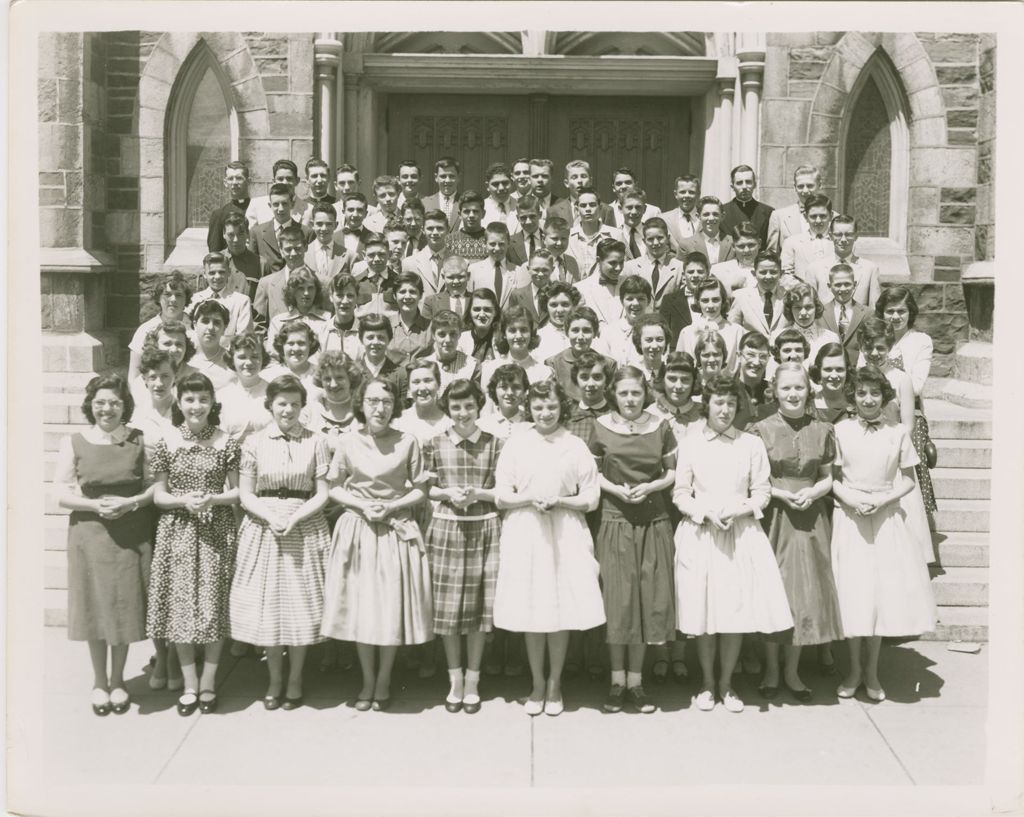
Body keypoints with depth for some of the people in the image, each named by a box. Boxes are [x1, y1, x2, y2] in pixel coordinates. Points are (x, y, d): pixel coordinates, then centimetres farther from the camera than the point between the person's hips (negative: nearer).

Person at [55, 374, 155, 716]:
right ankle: (99, 681, 23)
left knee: (125, 606, 6)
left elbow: (156, 485, 1)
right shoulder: (73, 443, 0)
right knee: (96, 607, 6)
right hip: (90, 533, 0)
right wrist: (95, 506, -17)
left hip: (132, 535, 0)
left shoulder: (140, 440, 1)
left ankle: (118, 680, 23)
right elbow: (61, 494, -2)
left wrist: (130, 502, -15)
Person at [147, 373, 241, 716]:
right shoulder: (166, 443, 2)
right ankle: (190, 684, 15)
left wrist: (212, 499, -15)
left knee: (214, 604, 1)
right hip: (178, 531, 1)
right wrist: (184, 501, -14)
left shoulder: (226, 442, 0)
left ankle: (208, 682, 15)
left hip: (217, 531, -1)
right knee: (181, 603, 3)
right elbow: (158, 496, 4)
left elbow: (237, 491, 3)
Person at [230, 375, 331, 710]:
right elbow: (245, 495, 1)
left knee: (301, 602, 3)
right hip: (263, 529, 1)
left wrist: (294, 517, -15)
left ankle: (295, 680, 18)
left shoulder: (316, 441, 1)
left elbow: (322, 494, -1)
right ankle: (275, 680, 19)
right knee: (267, 604, 3)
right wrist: (271, 517, -16)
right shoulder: (254, 442, 3)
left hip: (305, 528, 0)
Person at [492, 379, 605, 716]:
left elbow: (591, 498, 2)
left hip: (566, 534, 0)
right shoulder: (515, 446, 3)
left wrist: (558, 501, -13)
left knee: (562, 610, 2)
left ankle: (555, 684, 17)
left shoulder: (576, 446, 3)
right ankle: (537, 684, 20)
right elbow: (501, 496, 2)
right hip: (525, 534, 0)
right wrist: (530, 499, -15)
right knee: (530, 611, 4)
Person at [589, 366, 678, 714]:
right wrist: (616, 489, -10)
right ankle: (617, 681, 12)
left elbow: (673, 473, 8)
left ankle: (636, 681, 15)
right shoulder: (602, 427, 1)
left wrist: (651, 487, -10)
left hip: (654, 521, 1)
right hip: (615, 519, -1)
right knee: (617, 599, 0)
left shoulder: (660, 427, 3)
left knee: (649, 598, 4)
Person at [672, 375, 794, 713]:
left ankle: (726, 683, 16)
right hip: (699, 534, 0)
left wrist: (738, 509, -13)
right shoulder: (690, 444, 4)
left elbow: (762, 492, 3)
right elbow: (680, 494, 3)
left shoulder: (751, 444, 4)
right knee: (703, 609, 2)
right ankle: (707, 682, 18)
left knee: (737, 609, 0)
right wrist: (707, 513, -12)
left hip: (742, 535, 0)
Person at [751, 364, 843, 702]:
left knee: (807, 593, 5)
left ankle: (792, 671, 20)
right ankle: (771, 670, 19)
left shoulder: (823, 430, 4)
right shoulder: (761, 430, -3)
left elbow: (828, 476, 10)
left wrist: (813, 492, -10)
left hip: (811, 519, 2)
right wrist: (783, 495, -14)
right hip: (772, 518, -2)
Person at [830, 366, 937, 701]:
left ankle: (871, 673, 17)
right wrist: (851, 498, -16)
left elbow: (908, 480, 4)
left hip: (886, 519, 1)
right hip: (849, 519, -1)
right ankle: (854, 670, 17)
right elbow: (832, 477, 1)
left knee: (884, 591, 3)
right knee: (851, 591, 1)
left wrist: (882, 499, -11)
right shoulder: (840, 430, -1)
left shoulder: (898, 432, 1)